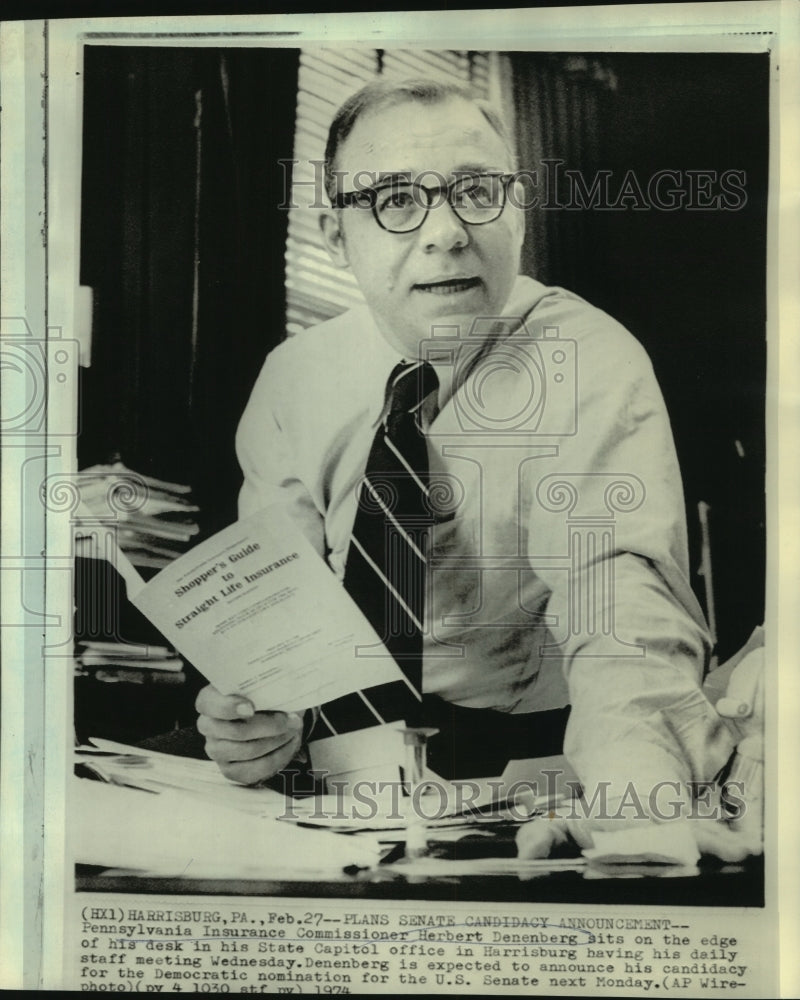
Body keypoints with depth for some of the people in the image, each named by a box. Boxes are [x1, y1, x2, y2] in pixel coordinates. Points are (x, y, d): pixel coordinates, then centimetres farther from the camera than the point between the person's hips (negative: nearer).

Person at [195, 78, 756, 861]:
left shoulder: (592, 364, -11)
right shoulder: (295, 377, 2)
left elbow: (619, 595, -24)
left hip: (534, 745, -1)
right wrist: (262, 712, -20)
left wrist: (638, 786, -44)